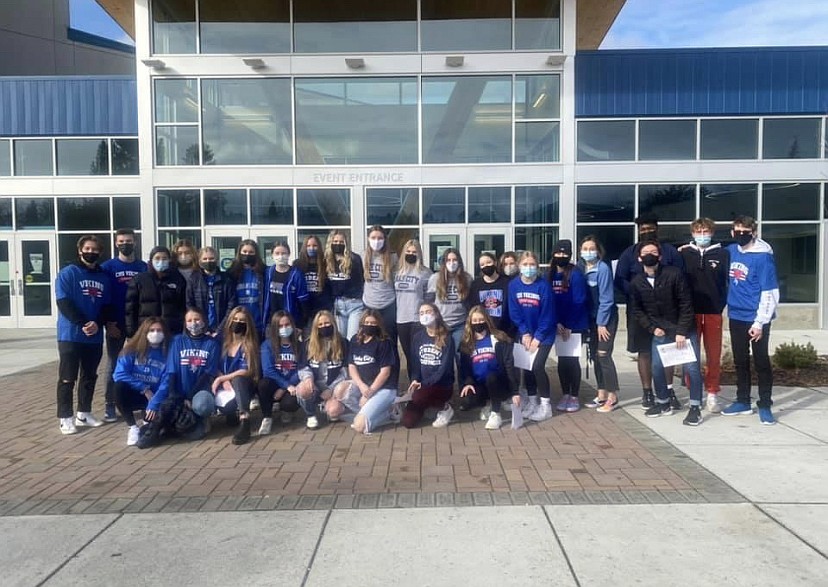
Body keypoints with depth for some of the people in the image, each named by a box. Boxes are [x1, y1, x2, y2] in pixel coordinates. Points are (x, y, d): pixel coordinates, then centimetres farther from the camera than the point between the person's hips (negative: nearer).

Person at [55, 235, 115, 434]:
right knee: (67, 378, -1)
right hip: (70, 335, -4)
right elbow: (64, 303, -11)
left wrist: (98, 324, -11)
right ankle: (65, 418, 7)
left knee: (90, 376, 12)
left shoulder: (104, 277, 10)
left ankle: (84, 414, 24)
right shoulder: (67, 273, -3)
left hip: (95, 337, 5)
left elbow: (107, 306, 7)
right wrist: (84, 324, -19)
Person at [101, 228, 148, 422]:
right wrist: (109, 324, -8)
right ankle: (110, 406, 11)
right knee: (114, 365, 5)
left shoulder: (143, 267, 6)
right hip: (116, 325, -1)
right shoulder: (107, 267, 1)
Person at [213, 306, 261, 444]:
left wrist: (220, 379, -17)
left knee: (237, 380, -38)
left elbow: (247, 371, -15)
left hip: (244, 385, -2)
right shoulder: (223, 341, 5)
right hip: (226, 385, 2)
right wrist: (225, 381, -15)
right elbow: (217, 367, 4)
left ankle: (245, 422, -43)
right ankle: (236, 413, 6)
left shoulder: (249, 344, -6)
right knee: (222, 405, -31)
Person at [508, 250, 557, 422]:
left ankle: (545, 405, 1)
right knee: (527, 367, 7)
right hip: (525, 333, 4)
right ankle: (532, 401, 22)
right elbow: (514, 312, -4)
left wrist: (538, 337, -14)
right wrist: (525, 333, -10)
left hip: (544, 334, -4)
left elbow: (547, 314, -14)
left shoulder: (543, 286, -15)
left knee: (538, 366, -13)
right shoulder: (513, 285, -6)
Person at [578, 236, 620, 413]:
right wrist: (594, 322, 2)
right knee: (594, 355, 9)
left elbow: (606, 298, -16)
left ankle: (613, 397, 3)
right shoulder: (581, 267, 3)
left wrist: (601, 323, -16)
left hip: (606, 318, -7)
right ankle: (602, 395, 20)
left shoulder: (603, 268, -16)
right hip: (593, 318, 7)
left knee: (603, 355, -8)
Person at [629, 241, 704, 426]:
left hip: (684, 330, -3)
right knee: (656, 367, 3)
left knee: (691, 367, -7)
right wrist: (652, 328, -6)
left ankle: (695, 407, 7)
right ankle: (663, 403, 23)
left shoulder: (674, 274, -15)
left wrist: (681, 331, -16)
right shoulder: (636, 282, -3)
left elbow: (686, 304, -13)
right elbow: (636, 309, 6)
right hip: (660, 332, 3)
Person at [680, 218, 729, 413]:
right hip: (691, 311, 1)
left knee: (714, 355, 6)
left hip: (713, 311, 0)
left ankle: (712, 393, 16)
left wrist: (722, 304, -7)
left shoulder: (723, 254, 2)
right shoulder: (684, 253, 4)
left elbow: (729, 280, 0)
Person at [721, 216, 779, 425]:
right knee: (740, 361, 14)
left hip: (756, 319, -6)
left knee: (761, 362, 4)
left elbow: (769, 293, -15)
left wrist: (759, 323, -16)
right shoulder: (730, 251, 4)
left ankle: (765, 405, 16)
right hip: (736, 317, 6)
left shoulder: (763, 256, -14)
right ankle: (743, 401, 26)